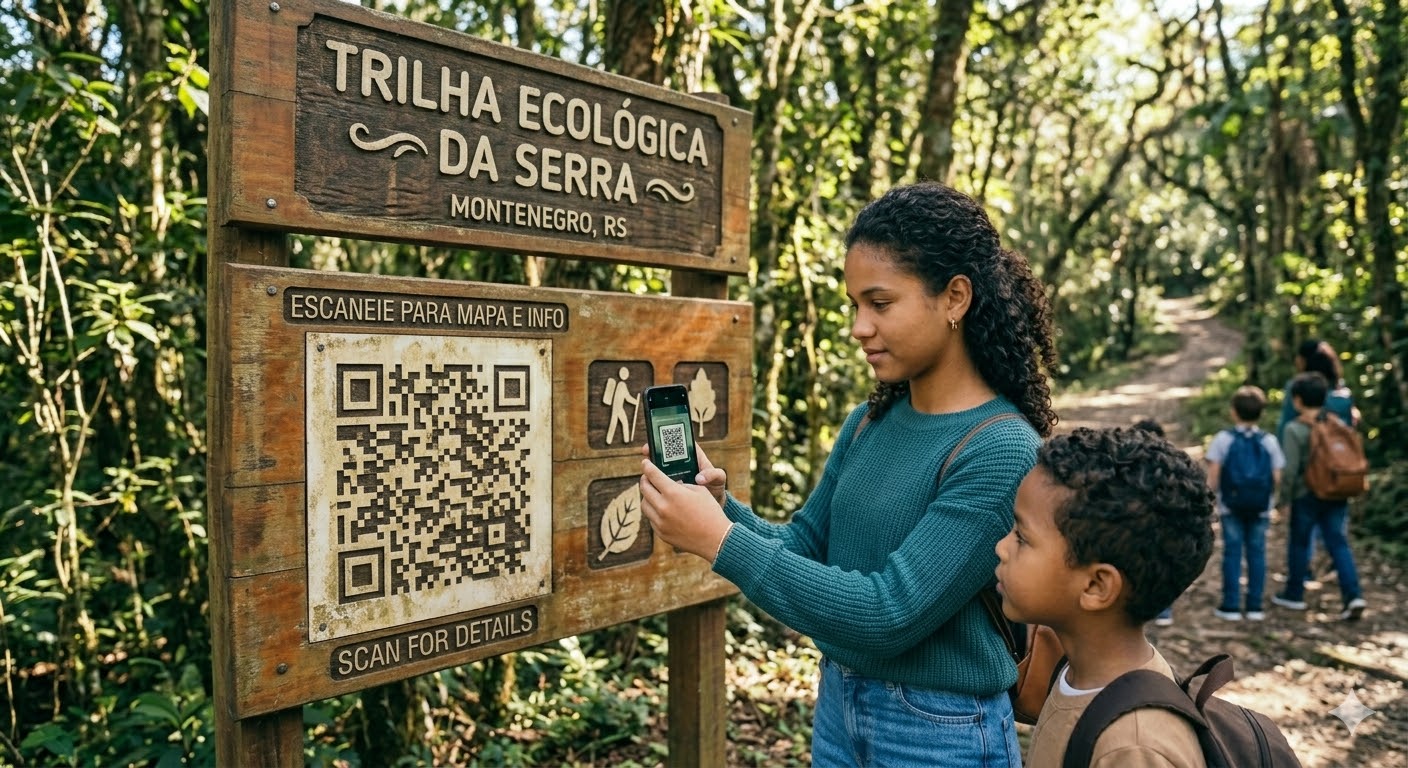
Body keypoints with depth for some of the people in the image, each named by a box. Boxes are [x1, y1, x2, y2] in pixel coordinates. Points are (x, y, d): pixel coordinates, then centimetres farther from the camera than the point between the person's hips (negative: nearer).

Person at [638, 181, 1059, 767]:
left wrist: (721, 541, -28)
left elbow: (889, 614, -26)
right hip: (837, 707, 6)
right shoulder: (867, 422, -2)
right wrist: (721, 508, -15)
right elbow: (805, 545, 4)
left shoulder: (1001, 452, -22)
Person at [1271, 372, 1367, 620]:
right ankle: (1353, 595, -4)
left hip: (1306, 495, -4)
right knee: (1339, 544, 7)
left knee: (1299, 544, 9)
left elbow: (1290, 469, -15)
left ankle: (1294, 595, 20)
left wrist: (1283, 499, -7)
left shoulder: (1295, 429, -12)